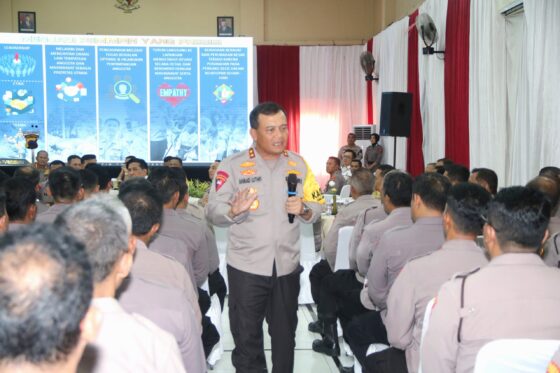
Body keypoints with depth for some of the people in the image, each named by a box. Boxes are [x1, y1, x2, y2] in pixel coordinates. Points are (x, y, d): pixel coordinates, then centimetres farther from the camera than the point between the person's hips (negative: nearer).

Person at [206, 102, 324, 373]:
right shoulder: (232, 166, -7)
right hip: (246, 267, -3)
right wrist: (234, 210, -33)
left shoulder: (298, 164, 3)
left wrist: (303, 210, -17)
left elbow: (316, 208, 5)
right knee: (246, 337, 8)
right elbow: (213, 213, -13)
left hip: (287, 265, 3)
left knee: (285, 335, 19)